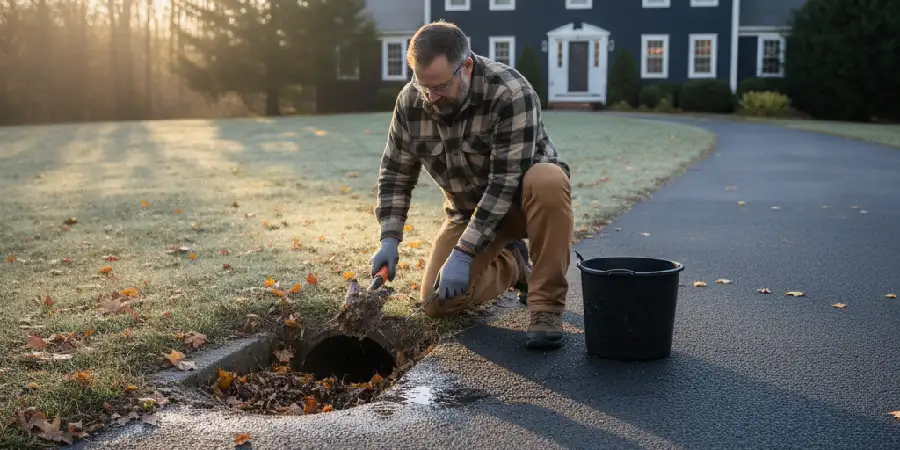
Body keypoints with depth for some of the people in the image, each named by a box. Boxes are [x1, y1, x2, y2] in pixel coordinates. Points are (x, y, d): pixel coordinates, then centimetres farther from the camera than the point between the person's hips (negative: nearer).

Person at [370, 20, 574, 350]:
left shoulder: (511, 93, -32)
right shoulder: (410, 101, -15)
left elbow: (505, 182, -33)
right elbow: (395, 174, -5)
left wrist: (463, 253, -35)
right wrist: (389, 240, -17)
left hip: (522, 194, -4)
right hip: (469, 207, 4)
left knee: (548, 181, -39)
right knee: (438, 302, -9)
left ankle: (546, 308, -26)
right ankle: (511, 264, 19)